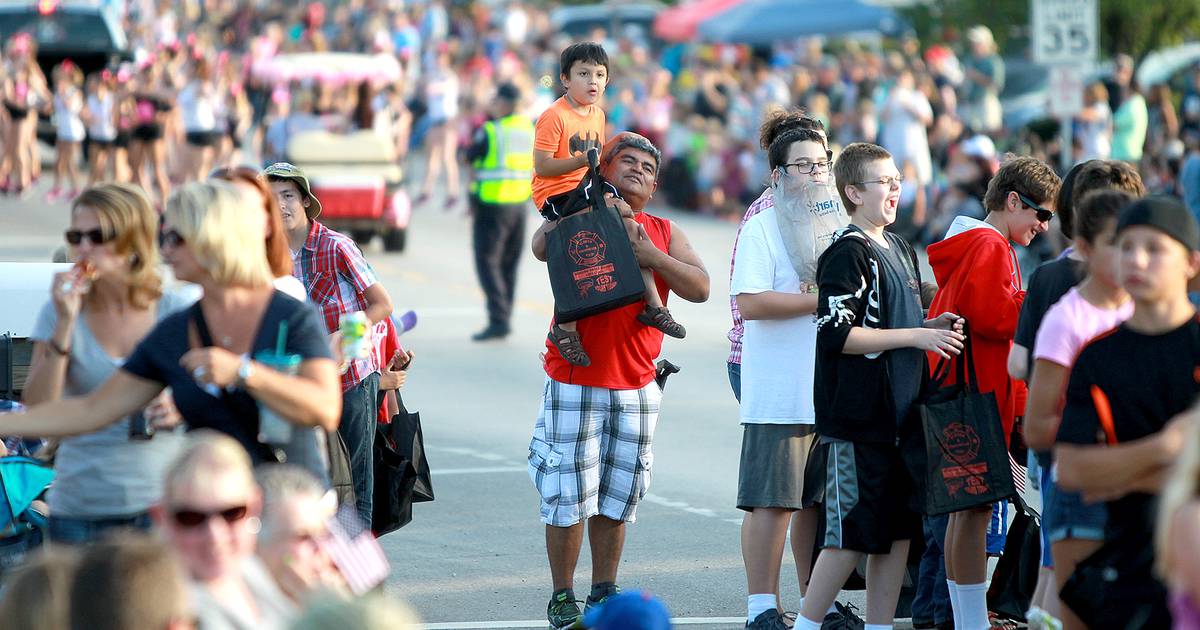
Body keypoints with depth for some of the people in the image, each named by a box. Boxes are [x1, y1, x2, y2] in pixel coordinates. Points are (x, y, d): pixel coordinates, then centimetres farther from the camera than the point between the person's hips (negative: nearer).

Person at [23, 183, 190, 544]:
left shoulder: (178, 312, 2)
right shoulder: (58, 314, 4)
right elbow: (37, 412, -6)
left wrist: (181, 409, -10)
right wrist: (65, 324, -12)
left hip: (163, 499, 0)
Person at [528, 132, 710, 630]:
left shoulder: (665, 234, 13)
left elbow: (700, 287, -1)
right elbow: (542, 248, -17)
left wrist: (652, 256, -13)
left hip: (636, 385, 3)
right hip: (574, 379, -3)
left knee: (618, 495, 8)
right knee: (569, 491, -5)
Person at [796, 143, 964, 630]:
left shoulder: (901, 251, 16)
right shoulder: (848, 253, -12)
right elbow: (836, 334, -20)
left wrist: (932, 327, 8)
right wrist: (916, 335, -17)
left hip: (901, 415, 9)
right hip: (858, 418, -9)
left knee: (899, 531, 9)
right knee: (852, 533, -6)